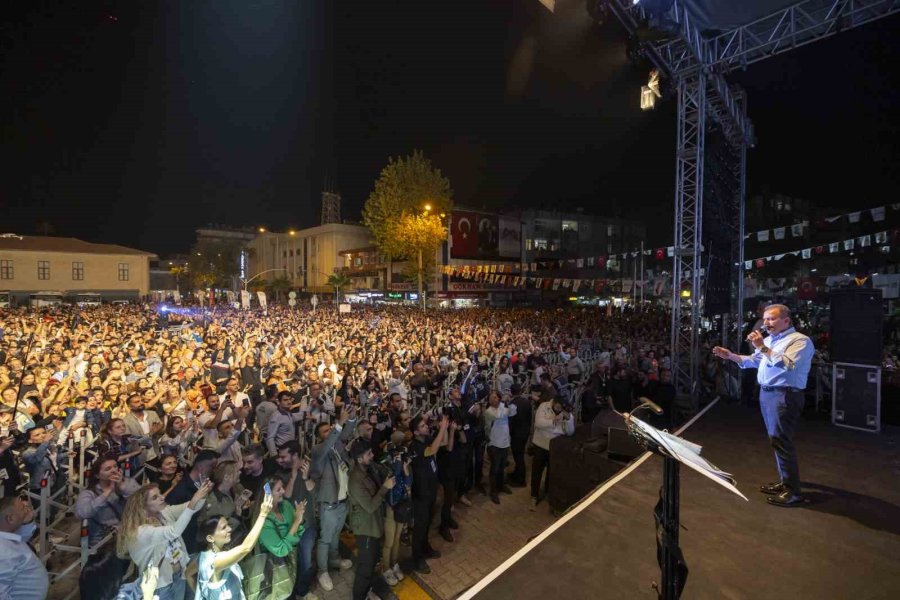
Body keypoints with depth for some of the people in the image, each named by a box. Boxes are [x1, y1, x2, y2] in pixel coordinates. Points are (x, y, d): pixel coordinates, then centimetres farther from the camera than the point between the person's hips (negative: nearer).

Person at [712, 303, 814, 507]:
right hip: (766, 393, 9)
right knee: (777, 440, 16)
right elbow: (753, 361, 22)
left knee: (780, 440, -8)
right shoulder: (769, 340, 15)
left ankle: (793, 492, 2)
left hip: (784, 395, -9)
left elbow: (788, 365, -25)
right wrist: (730, 356, 12)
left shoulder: (800, 340, -10)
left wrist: (763, 347, -25)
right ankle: (786, 482, 29)